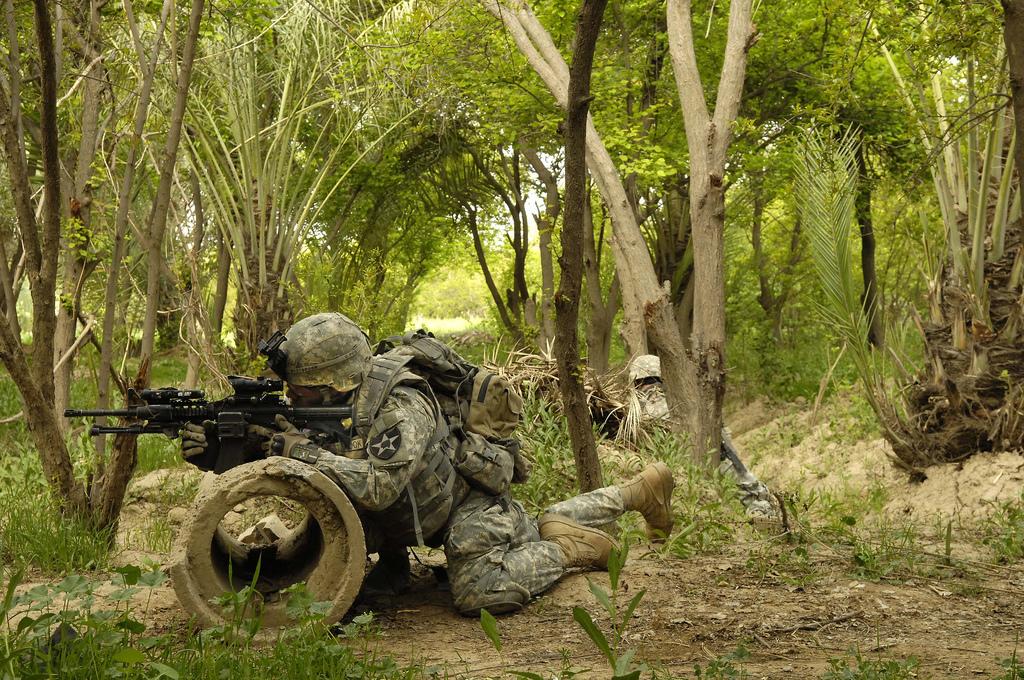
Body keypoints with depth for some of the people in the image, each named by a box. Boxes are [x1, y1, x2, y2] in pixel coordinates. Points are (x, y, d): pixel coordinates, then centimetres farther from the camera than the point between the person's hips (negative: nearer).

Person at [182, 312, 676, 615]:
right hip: (430, 517, 9)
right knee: (532, 533, 24)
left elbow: (376, 486, -47)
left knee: (482, 593, -26)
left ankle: (575, 548, -4)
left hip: (469, 500, -8)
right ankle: (637, 490, 36)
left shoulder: (401, 410, -36)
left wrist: (301, 450, -46)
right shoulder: (323, 411, -12)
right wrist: (214, 446, -27)